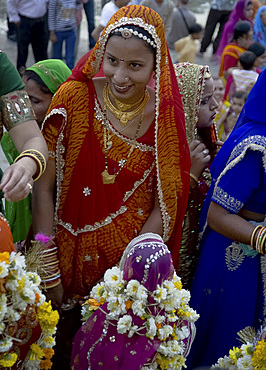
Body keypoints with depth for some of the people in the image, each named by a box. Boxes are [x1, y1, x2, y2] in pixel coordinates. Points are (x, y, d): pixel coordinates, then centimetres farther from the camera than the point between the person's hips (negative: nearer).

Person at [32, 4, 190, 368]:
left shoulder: (165, 115, -9)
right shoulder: (73, 97, -13)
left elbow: (165, 207, -6)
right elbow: (44, 187, -11)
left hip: (133, 259, 0)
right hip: (69, 252, 0)